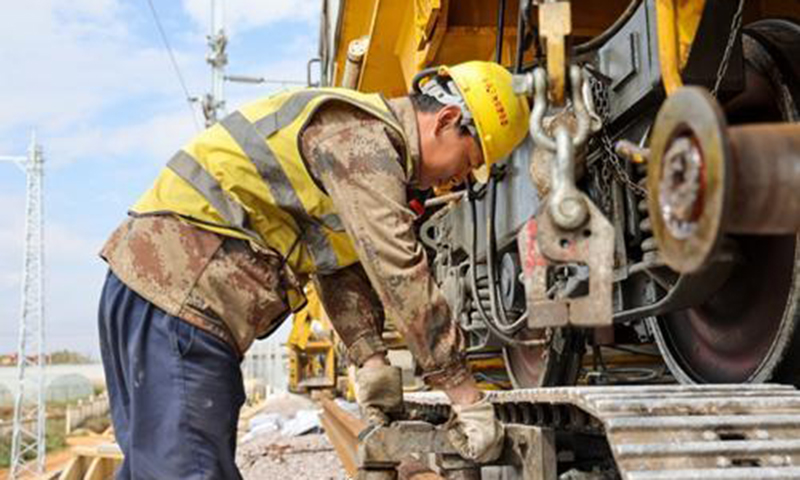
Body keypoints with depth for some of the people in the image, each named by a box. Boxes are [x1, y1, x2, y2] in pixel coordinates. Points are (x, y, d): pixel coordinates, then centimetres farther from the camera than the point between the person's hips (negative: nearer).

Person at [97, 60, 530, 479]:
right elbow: (400, 274, -21)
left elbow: (342, 268, 17)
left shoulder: (361, 134, 18)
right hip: (179, 292, -11)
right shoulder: (365, 138, -15)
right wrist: (465, 395, -17)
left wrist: (371, 360, 7)